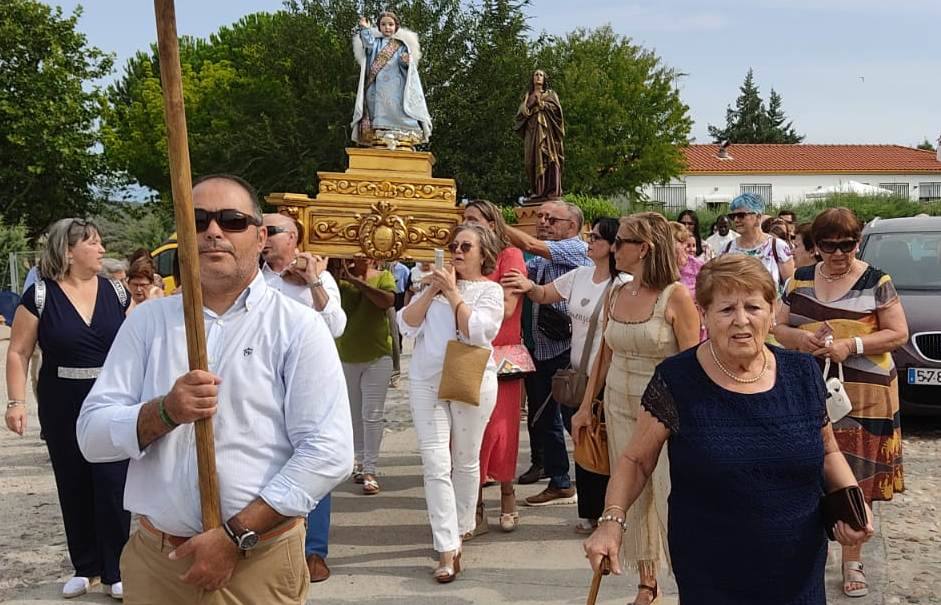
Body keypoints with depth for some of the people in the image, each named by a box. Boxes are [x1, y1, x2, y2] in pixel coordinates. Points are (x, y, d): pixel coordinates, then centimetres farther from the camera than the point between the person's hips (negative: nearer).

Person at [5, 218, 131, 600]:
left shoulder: (115, 291, 2)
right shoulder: (40, 295, -5)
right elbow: (19, 353, -4)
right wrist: (16, 402, -12)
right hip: (62, 410, 0)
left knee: (113, 486, -2)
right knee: (73, 488, 10)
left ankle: (116, 572, 9)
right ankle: (85, 567, 25)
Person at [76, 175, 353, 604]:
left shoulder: (298, 328, -5)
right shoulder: (148, 321, 5)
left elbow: (328, 453, -13)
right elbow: (91, 436, 1)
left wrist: (236, 536, -16)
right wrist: (165, 412, -18)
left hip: (260, 562, -2)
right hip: (154, 557, 3)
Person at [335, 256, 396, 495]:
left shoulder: (383, 277, -4)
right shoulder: (340, 278, 0)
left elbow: (388, 301, -23)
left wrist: (357, 281, -25)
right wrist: (341, 276, -24)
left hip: (377, 357, -2)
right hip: (346, 356, 3)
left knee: (372, 415, -3)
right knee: (353, 414, 14)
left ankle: (370, 470, 0)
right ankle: (360, 460, 28)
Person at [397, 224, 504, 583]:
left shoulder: (491, 290, 1)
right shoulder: (435, 285, 11)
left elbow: (476, 331, -15)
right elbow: (406, 326, 2)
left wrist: (453, 293, -10)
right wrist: (433, 291, -5)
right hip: (426, 382, 2)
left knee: (466, 462, 11)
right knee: (435, 465, -7)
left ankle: (459, 531, 30)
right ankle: (448, 550, -7)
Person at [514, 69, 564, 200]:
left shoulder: (550, 94, 16)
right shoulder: (528, 96, 22)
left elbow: (556, 108, -1)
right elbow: (520, 113, 10)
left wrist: (541, 103, -3)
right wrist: (531, 102, -3)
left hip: (547, 130, -3)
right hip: (532, 132, 3)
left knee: (548, 159, -13)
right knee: (534, 159, -6)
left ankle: (552, 192, -18)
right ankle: (536, 191, -7)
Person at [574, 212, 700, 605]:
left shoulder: (675, 296, -13)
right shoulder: (615, 295, 5)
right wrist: (586, 406, 13)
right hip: (619, 406, 6)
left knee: (671, 498, -7)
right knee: (632, 496, 11)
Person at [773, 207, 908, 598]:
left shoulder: (876, 282, -1)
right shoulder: (800, 279, 9)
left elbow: (898, 333, -3)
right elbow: (778, 328, 11)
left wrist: (851, 345, -17)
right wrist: (798, 338, -12)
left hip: (861, 397, -3)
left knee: (855, 478, 2)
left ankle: (852, 559, 15)